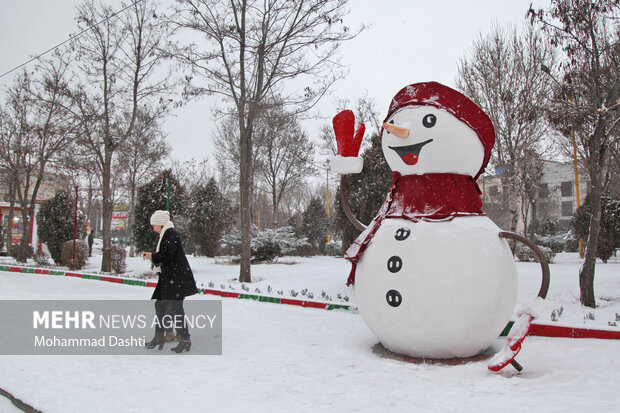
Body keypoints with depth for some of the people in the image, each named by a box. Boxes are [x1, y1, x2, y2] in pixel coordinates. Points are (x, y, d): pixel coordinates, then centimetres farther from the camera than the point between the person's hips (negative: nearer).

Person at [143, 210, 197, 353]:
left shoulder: (171, 234, -14)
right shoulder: (165, 234, 18)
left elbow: (167, 255, -20)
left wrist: (153, 256, -7)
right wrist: (152, 255, 11)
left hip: (176, 278, -11)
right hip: (168, 278, 11)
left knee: (176, 308, -6)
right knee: (160, 305, 15)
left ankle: (185, 340, 2)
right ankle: (159, 337, 26)